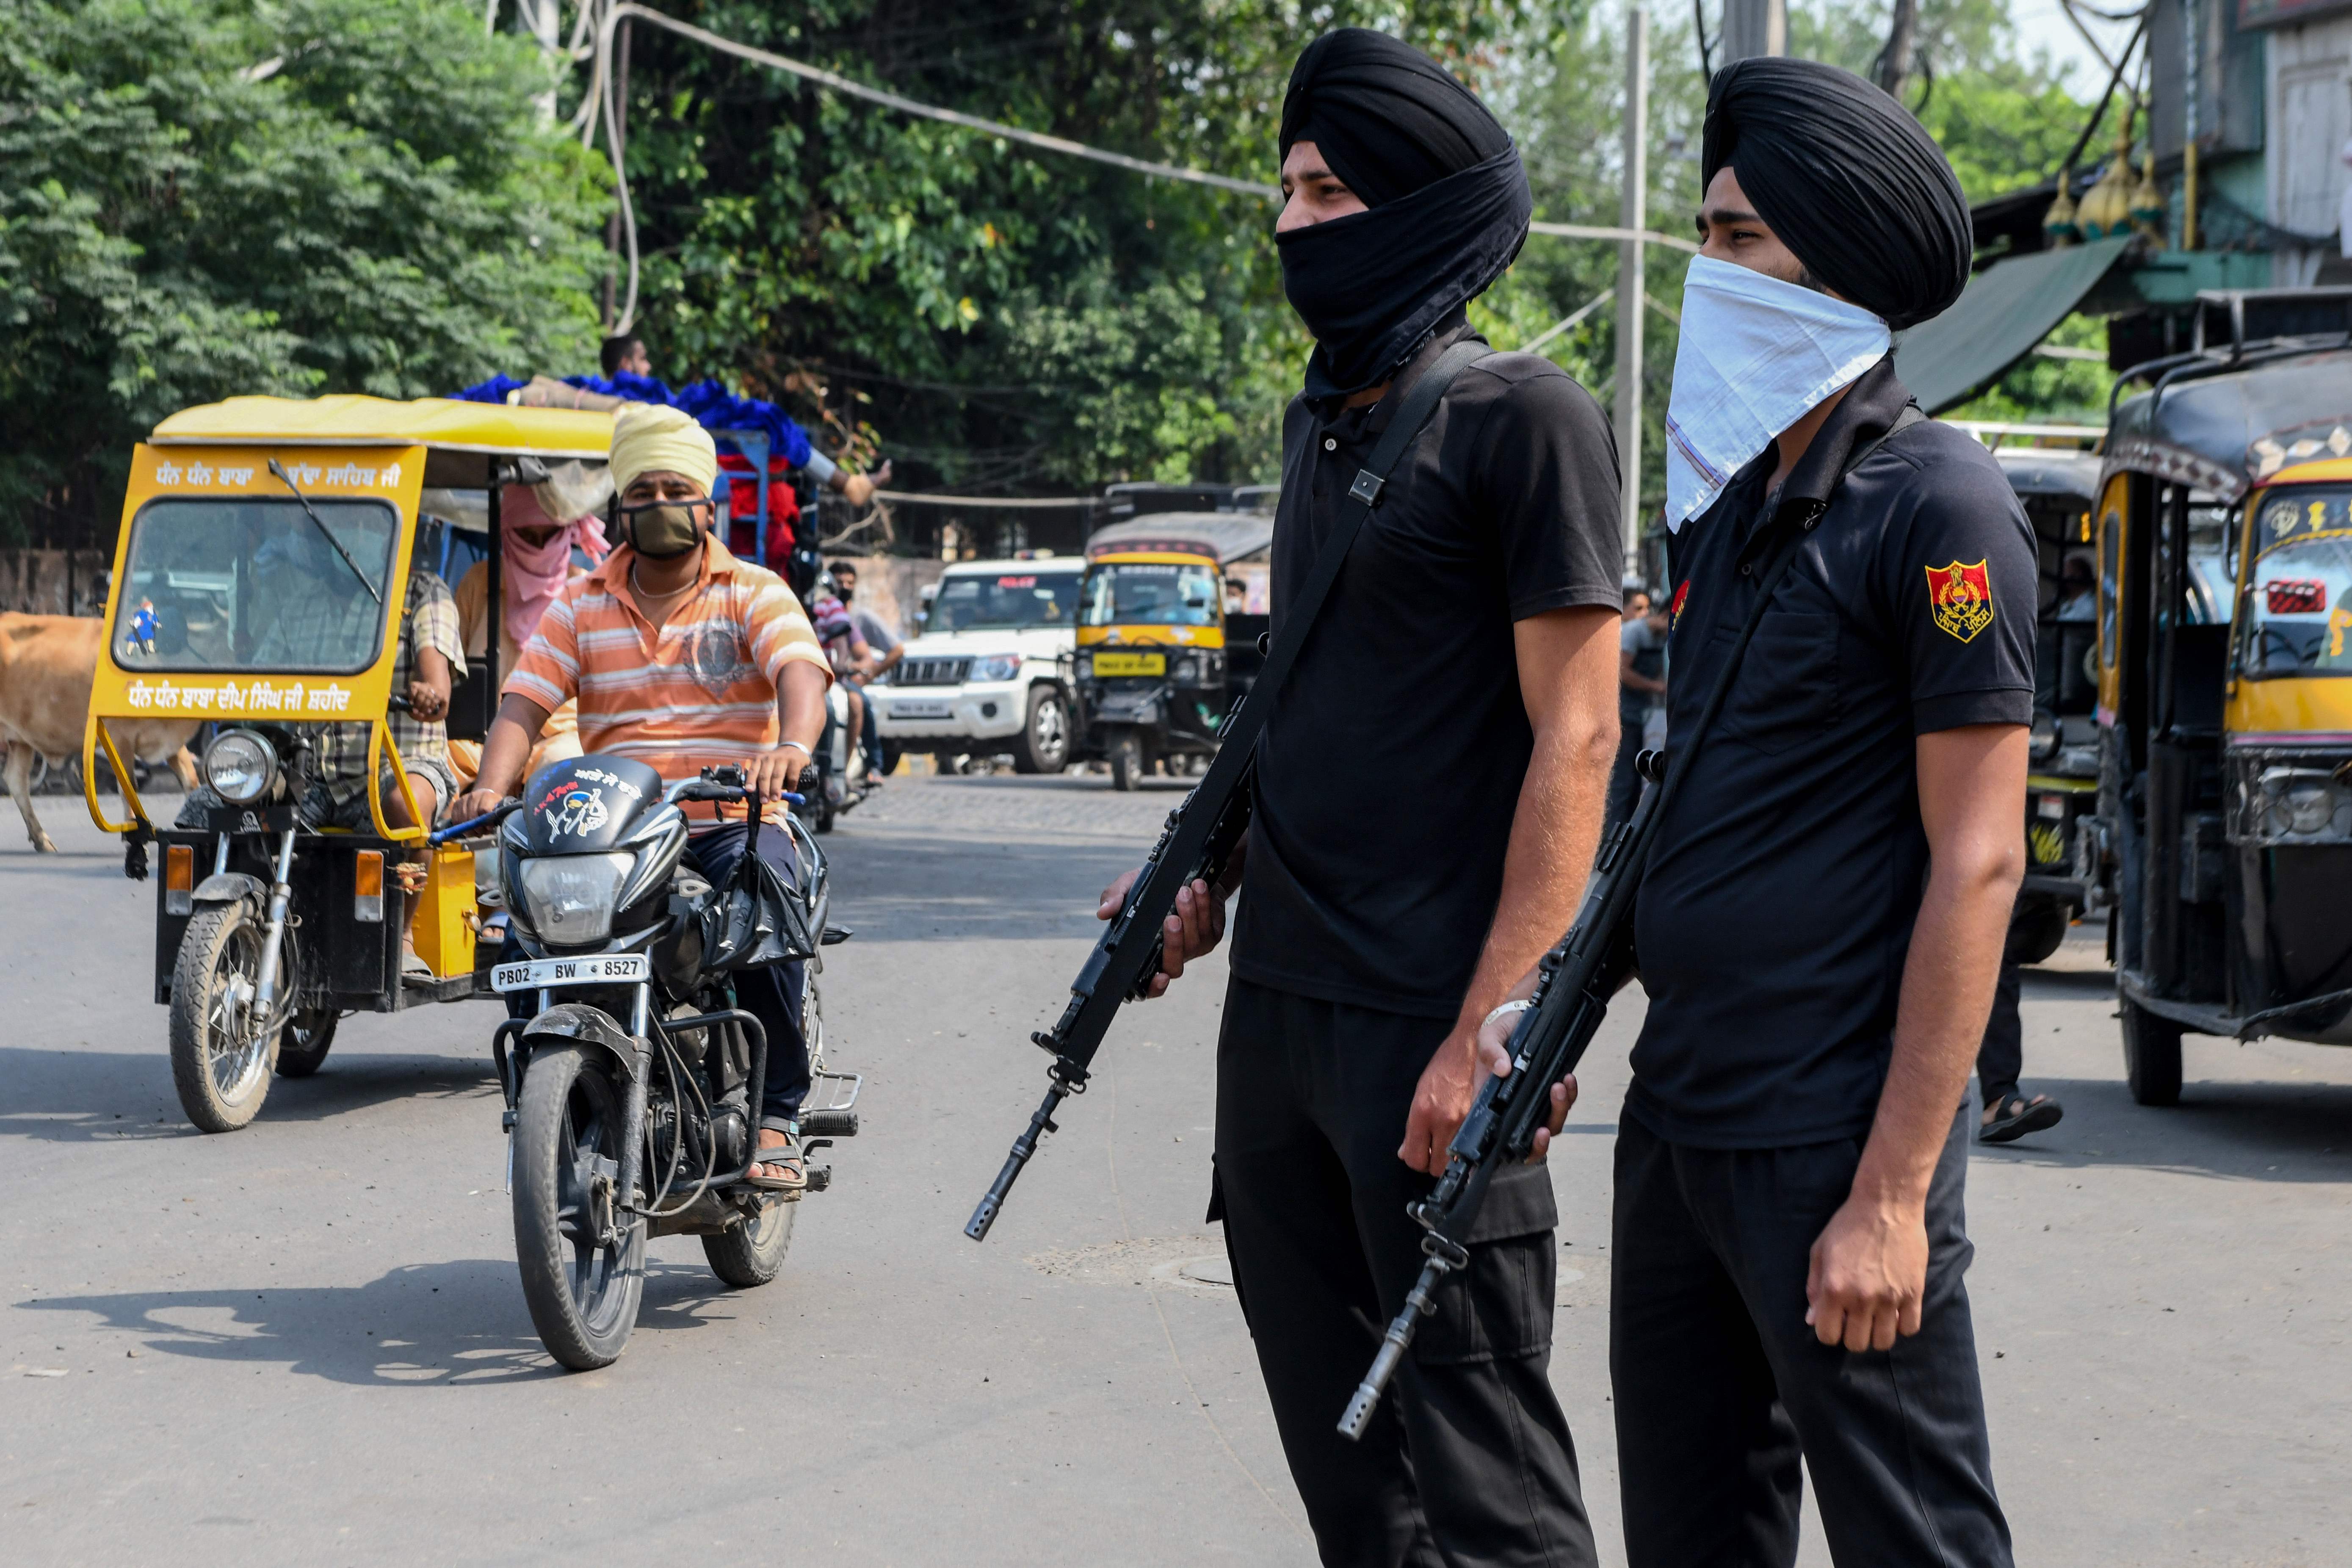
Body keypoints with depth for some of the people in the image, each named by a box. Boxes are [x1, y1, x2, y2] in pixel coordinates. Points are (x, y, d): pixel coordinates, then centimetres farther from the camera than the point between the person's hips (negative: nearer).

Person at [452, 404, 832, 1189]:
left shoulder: (755, 594, 6)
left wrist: (793, 747, -36)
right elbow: (524, 702, 3)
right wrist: (491, 786, -18)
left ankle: (777, 1117, -20)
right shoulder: (579, 606, 14)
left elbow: (802, 674, -13)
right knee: (522, 930, -23)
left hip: (733, 824, -2)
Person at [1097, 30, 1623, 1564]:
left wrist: (1486, 1035, -20)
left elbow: (1575, 737, -14)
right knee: (1339, 1440, 13)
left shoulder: (1522, 417, -9)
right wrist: (1209, 875, 14)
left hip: (1423, 1025, -8)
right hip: (1275, 1005, 8)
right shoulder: (1323, 420, 16)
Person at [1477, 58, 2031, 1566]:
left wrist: (1892, 1196, -19)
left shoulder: (1936, 507, -12)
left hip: (1831, 1148, -8)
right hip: (1676, 1126, 8)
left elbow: (1976, 864, -16)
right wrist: (1551, 1007, 14)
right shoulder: (1732, 503, 14)